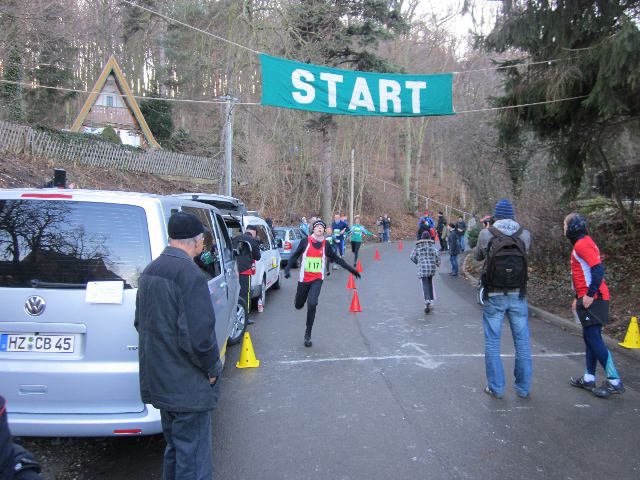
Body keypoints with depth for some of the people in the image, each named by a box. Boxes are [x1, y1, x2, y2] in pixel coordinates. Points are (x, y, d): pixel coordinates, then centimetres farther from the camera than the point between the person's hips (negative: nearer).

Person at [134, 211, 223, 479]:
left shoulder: (150, 271, 9)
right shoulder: (190, 275, -21)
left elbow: (141, 323, 17)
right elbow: (199, 334, -26)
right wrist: (213, 368, -10)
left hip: (158, 378, 9)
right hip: (188, 386, -9)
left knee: (175, 447, 24)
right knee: (193, 457, 3)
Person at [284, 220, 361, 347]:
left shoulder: (325, 245, 1)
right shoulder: (305, 241, -4)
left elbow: (336, 258, 11)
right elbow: (295, 256, 3)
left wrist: (351, 269, 11)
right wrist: (287, 268, -11)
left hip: (317, 279, 0)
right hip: (304, 278, 0)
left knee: (312, 304, -20)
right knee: (298, 305, 10)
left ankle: (308, 335, -5)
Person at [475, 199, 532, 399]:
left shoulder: (486, 234, -9)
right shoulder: (525, 235, -5)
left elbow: (478, 256, 7)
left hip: (494, 296, -2)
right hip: (518, 295, 2)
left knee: (492, 342, 9)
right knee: (522, 341, 12)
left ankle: (496, 387, 15)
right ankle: (523, 388, 22)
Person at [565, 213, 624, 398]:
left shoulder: (581, 244, -13)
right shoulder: (584, 243, 18)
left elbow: (598, 269, -23)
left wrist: (589, 295, -21)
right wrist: (578, 298, 23)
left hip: (593, 300, -10)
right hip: (587, 299, 10)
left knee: (594, 339, -7)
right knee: (590, 338, 12)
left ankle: (614, 382, -3)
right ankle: (589, 378, 19)